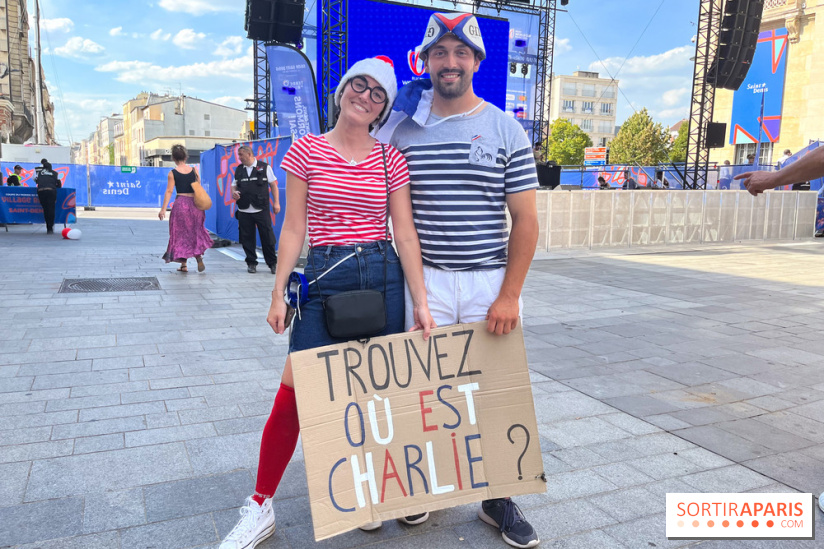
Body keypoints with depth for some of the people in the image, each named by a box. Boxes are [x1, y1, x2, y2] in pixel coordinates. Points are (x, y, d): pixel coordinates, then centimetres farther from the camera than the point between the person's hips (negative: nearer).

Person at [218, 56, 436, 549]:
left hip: (383, 277, 2)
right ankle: (261, 508, 12)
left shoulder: (390, 159, 6)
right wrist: (278, 294, -1)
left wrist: (421, 303, -2)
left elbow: (406, 234, 4)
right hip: (325, 277, -1)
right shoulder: (307, 150, 3)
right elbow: (294, 227, 3)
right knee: (294, 392, -4)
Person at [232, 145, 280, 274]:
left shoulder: (264, 167, 3)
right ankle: (251, 263, 15)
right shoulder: (238, 170, 13)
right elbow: (234, 185, 21)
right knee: (247, 238, 3)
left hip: (261, 209, -3)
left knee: (267, 236, -2)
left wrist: (276, 202, -2)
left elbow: (273, 184, 4)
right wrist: (233, 192, -3)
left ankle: (272, 263, 10)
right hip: (244, 210, 3)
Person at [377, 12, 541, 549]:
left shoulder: (505, 129, 2)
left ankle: (498, 499, 22)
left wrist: (509, 295, -9)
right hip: (425, 280, 1)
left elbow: (526, 220, -1)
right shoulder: (402, 129, 5)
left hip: (491, 283, -1)